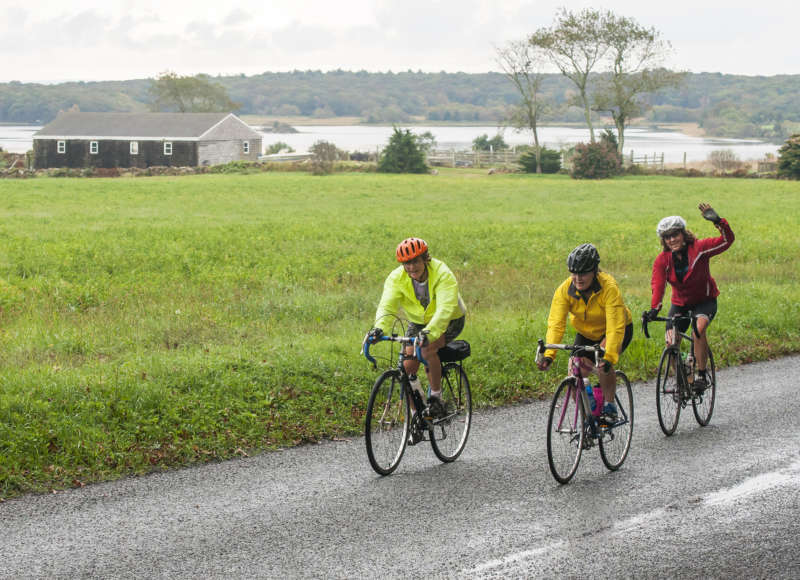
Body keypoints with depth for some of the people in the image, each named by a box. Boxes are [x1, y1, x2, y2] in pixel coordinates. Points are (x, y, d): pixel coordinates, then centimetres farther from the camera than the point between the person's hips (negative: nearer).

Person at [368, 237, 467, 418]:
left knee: (428, 349, -31)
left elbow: (445, 308, -42)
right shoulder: (397, 278, -19)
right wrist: (379, 328, -52)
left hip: (449, 321, -4)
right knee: (408, 366, -9)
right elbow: (387, 305, -31)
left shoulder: (442, 274, -30)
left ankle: (436, 398, -14)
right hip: (418, 322, 4)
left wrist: (429, 333, -58)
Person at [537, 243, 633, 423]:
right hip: (586, 333, 4)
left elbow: (615, 326, -40)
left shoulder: (608, 287, -34)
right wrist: (548, 354, -42)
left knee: (603, 364, -30)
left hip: (618, 329, -4)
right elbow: (556, 323, -28)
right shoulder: (565, 289, -22)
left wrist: (609, 358, -51)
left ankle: (609, 406, -10)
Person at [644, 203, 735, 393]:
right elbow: (658, 286, -25)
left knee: (700, 328, -32)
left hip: (705, 300, -3)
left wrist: (717, 221, -44)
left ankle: (701, 375, -21)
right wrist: (654, 309, -42)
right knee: (671, 342, -11)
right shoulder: (662, 260, -14)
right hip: (680, 303, 3)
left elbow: (727, 241, -26)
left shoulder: (699, 248, -19)